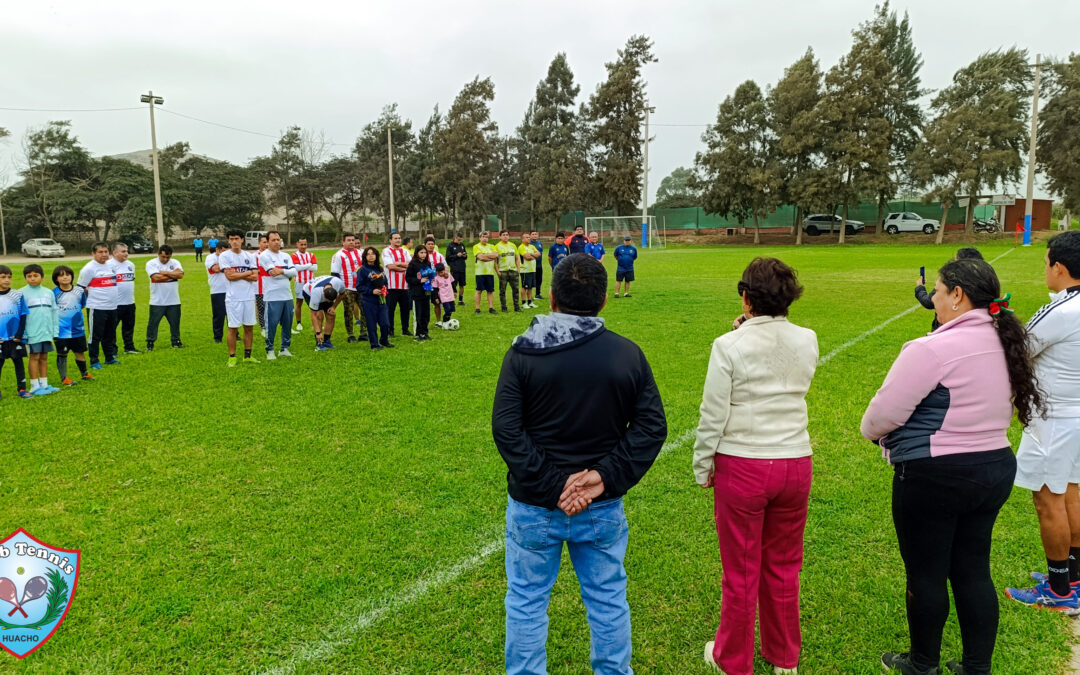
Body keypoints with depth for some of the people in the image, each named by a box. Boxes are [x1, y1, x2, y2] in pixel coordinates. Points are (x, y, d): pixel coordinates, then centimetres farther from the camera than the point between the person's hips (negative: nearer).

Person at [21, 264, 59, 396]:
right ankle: (35, 386, 8)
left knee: (44, 357, 11)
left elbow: (54, 312, 11)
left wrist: (55, 331, 8)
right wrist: (21, 333, -11)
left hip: (47, 332, 4)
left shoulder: (49, 293, 7)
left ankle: (44, 384, 18)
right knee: (34, 357, 0)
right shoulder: (23, 293, -5)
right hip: (32, 333, -4)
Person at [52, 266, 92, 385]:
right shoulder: (54, 294, -9)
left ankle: (84, 373, 31)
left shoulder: (79, 291, -1)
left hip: (78, 329, 3)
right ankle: (64, 378, 14)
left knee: (80, 352, 15)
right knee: (62, 354, 6)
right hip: (61, 331, -3)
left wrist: (73, 314, 9)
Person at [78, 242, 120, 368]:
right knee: (95, 336, -1)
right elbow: (81, 288, -8)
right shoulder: (89, 268, -10)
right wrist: (93, 297, -1)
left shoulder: (111, 265, 11)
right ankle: (94, 361, 6)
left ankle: (109, 358, 28)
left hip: (112, 306, 7)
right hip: (96, 308, -7)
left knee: (110, 334, 16)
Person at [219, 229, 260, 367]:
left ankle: (247, 355, 19)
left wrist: (237, 274, -10)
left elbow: (255, 277, 0)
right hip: (233, 298, -4)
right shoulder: (224, 256, -1)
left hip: (249, 297, 4)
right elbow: (229, 276, -12)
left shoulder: (249, 256, 9)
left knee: (249, 327, 8)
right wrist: (248, 273, -4)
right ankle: (232, 357, 7)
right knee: (233, 328, -1)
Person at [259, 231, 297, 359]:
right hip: (272, 297, -6)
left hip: (287, 295, 6)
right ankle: (270, 350, 8)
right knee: (271, 324, -3)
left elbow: (294, 272, 3)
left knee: (287, 323, 10)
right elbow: (274, 273, -13)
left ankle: (285, 348, 22)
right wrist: (287, 275, 0)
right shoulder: (264, 256, -4)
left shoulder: (286, 256, 15)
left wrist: (281, 271, -9)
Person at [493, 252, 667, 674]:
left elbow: (505, 429, -16)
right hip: (603, 508, 2)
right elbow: (651, 426, -8)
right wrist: (607, 477, -12)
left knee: (526, 601, 16)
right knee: (608, 600, 19)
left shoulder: (523, 353, -11)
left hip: (533, 506, -1)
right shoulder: (628, 354, -6)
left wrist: (551, 485, -16)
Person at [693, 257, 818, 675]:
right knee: (784, 568, 21)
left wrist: (702, 468, 1)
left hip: (741, 468, -4)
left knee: (741, 573, 12)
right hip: (795, 464, 4)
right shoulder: (807, 342, -3)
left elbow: (713, 415, -13)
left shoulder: (729, 346, -15)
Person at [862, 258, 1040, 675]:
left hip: (934, 478, -8)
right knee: (974, 572, 18)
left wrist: (872, 432, 2)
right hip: (995, 467, 8)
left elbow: (884, 414, -20)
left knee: (925, 576, 10)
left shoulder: (934, 349, -22)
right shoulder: (1004, 344, 4)